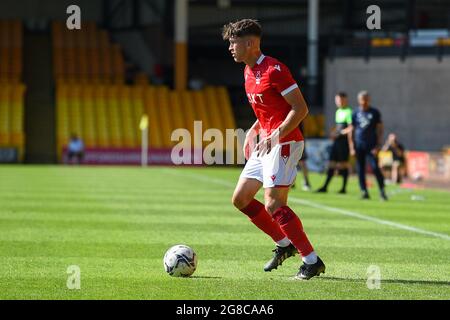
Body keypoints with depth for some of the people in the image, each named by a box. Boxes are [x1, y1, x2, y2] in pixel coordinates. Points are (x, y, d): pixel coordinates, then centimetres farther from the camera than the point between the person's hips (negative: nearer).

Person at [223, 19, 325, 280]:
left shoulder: (274, 69, -17)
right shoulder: (249, 72, 13)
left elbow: (300, 109, -18)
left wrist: (275, 136, -24)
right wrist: (254, 129, 12)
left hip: (284, 144, -10)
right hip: (266, 144, 10)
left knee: (273, 205, -15)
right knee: (240, 199, 10)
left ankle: (313, 262, -8)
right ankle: (285, 245, 19)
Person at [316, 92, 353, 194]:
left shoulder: (348, 112, -10)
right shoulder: (338, 111, 17)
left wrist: (340, 133, -16)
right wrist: (333, 133, 8)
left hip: (344, 140, -8)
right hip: (337, 140, 8)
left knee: (344, 163, -3)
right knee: (332, 163, 7)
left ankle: (344, 188, 4)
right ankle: (325, 186, 8)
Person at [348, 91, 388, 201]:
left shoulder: (375, 113, 2)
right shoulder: (355, 114, 7)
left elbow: (379, 130, 2)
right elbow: (351, 131, 10)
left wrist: (378, 146, -7)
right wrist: (352, 147, 3)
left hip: (371, 145, -2)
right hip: (359, 145, 2)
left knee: (375, 168, -10)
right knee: (360, 170, 2)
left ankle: (382, 191, -2)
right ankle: (364, 191, 9)